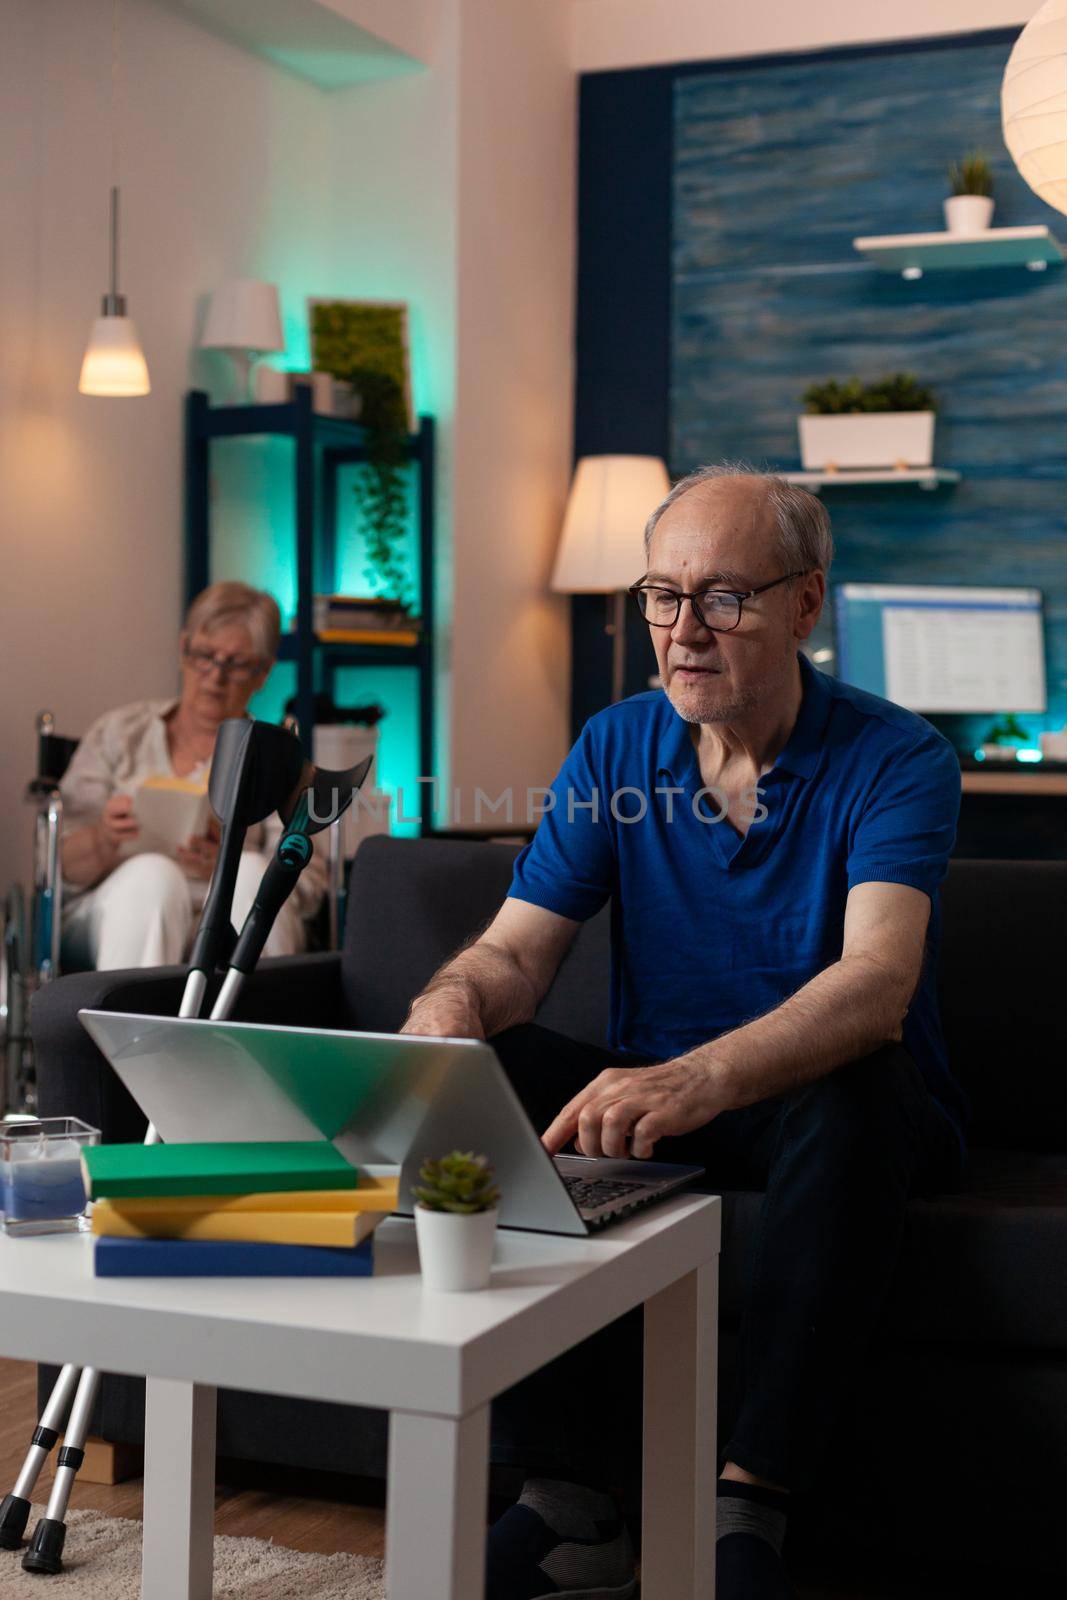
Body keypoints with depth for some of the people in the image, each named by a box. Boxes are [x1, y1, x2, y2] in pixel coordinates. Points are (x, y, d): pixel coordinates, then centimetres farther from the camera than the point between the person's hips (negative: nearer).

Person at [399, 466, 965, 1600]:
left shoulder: (896, 761, -14)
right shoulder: (614, 751, 1)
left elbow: (876, 982, -31)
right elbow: (516, 951, -5)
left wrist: (697, 1079, -51)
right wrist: (451, 1005, -32)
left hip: (828, 1102, -4)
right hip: (652, 1094, 4)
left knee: (853, 1098, -37)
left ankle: (750, 1504, -30)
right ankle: (569, 1502, -20)